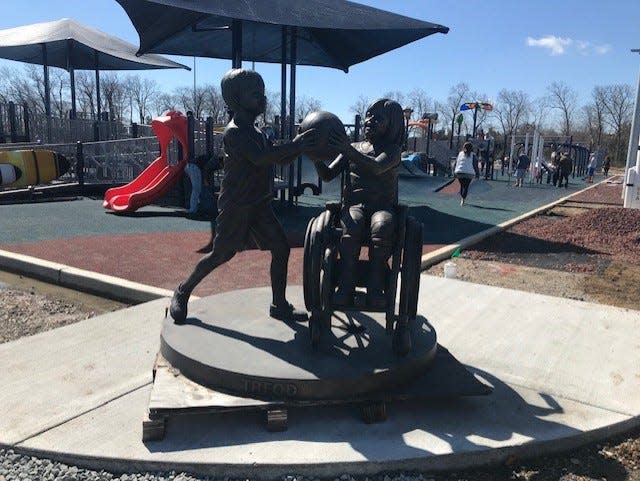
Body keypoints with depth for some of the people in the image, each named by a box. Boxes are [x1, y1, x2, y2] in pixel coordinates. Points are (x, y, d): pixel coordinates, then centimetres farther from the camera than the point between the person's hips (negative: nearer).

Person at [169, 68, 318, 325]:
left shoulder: (254, 130, 14)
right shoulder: (234, 132, -15)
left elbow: (278, 158, 14)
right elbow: (260, 158, -28)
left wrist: (302, 145, -1)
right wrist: (295, 145, -28)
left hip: (259, 204, 8)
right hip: (236, 205, -8)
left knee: (281, 248, 1)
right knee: (221, 254, 1)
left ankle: (279, 305, 11)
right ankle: (183, 292, 23)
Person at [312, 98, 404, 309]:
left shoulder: (393, 149, 6)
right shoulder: (354, 148, 17)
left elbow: (376, 167, -18)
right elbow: (327, 175, 11)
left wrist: (349, 151, -32)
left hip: (383, 206, -1)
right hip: (354, 204, 2)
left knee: (382, 227, -37)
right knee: (351, 227, -35)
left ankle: (375, 289, -33)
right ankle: (346, 286, -31)